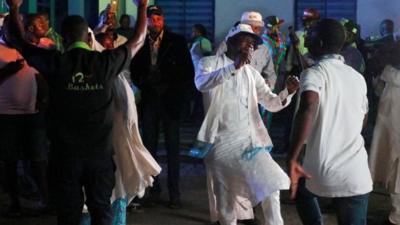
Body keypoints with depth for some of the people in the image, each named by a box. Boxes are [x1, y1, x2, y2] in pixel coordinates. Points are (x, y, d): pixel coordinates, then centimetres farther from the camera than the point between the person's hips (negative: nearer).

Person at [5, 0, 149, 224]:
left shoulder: (55, 63, -9)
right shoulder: (106, 61, -6)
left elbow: (21, 43, 6)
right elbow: (138, 41, 9)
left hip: (66, 153, -1)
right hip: (100, 152, 1)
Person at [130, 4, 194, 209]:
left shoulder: (176, 41, -3)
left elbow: (188, 72, -2)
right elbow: (134, 71, 12)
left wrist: (173, 90, -8)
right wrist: (144, 84, -4)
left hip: (170, 100, -2)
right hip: (149, 100, 2)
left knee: (172, 148, 1)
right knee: (150, 146, 6)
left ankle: (174, 193, 7)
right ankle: (154, 189, 16)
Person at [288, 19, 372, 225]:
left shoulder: (314, 73, -6)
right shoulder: (358, 78, 13)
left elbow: (308, 109, -27)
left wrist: (292, 159, -28)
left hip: (322, 173, -3)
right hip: (357, 174, 3)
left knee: (301, 189, 31)